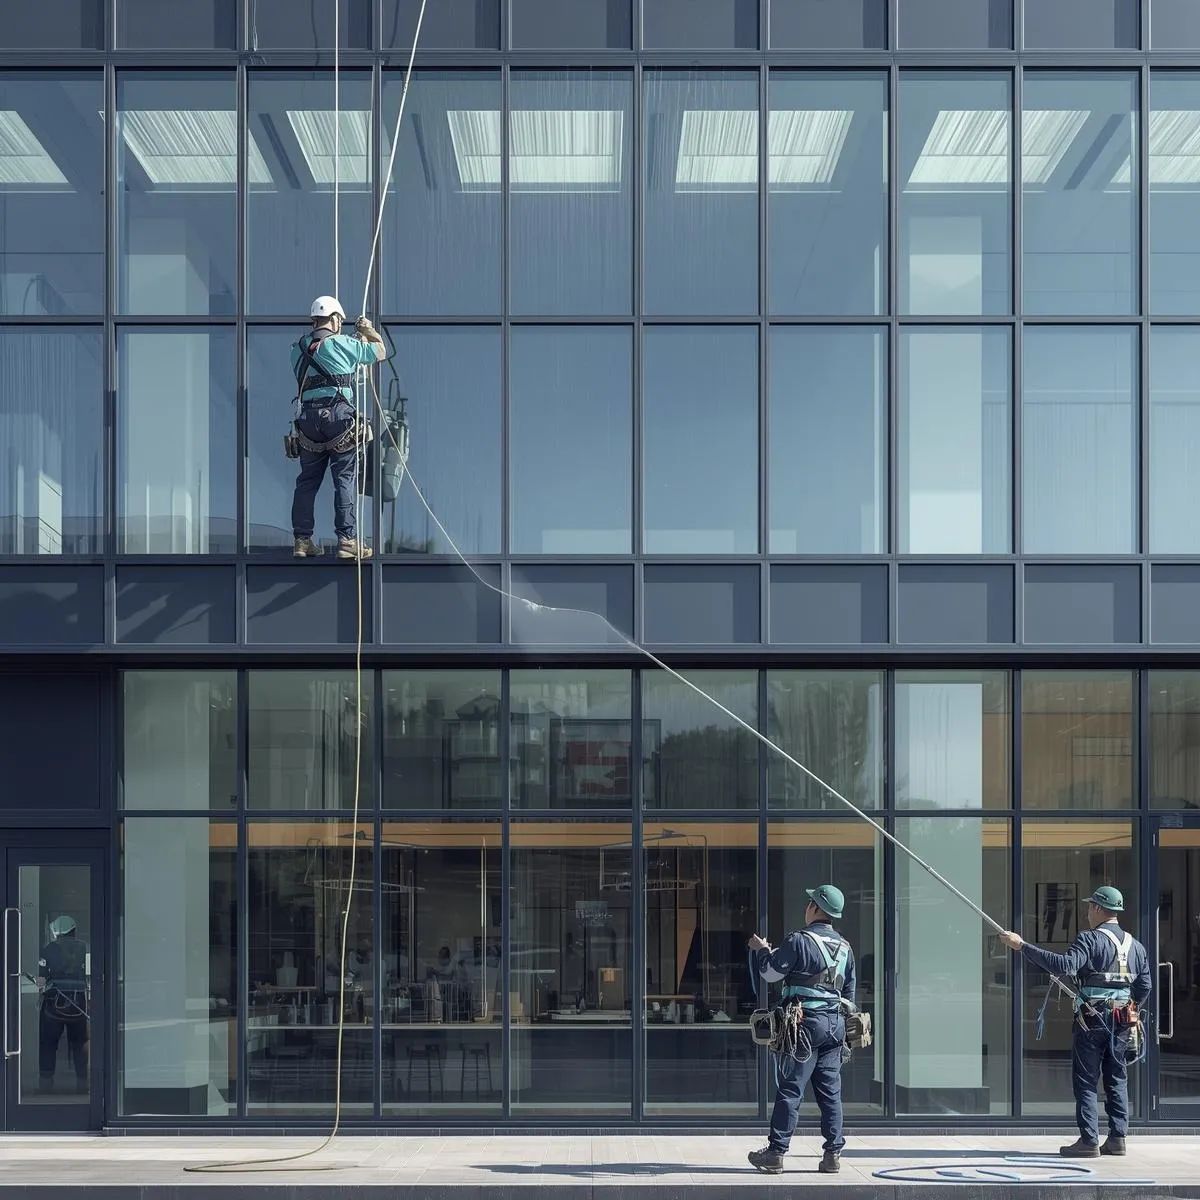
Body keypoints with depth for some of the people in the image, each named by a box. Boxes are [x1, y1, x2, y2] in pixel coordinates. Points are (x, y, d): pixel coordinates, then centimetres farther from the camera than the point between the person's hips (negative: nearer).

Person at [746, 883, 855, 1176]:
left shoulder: (798, 941, -10)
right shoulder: (845, 948, 13)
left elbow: (770, 972, -4)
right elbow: (849, 992, 19)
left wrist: (761, 950, 15)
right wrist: (845, 1027, 26)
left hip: (806, 1023, -6)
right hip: (836, 1025, 6)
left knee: (790, 1090, -3)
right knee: (830, 1091, 8)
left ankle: (775, 1153, 0)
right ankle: (833, 1154, 6)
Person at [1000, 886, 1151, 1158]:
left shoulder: (1090, 939, -11)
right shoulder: (1136, 946, 12)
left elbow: (1064, 964, -25)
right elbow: (1144, 986, 13)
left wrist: (1023, 946, -25)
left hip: (1092, 1019, -6)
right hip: (1121, 1022, 6)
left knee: (1086, 1080, -2)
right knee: (1117, 1079, 13)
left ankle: (1089, 1141, -5)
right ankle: (1118, 1138, 11)